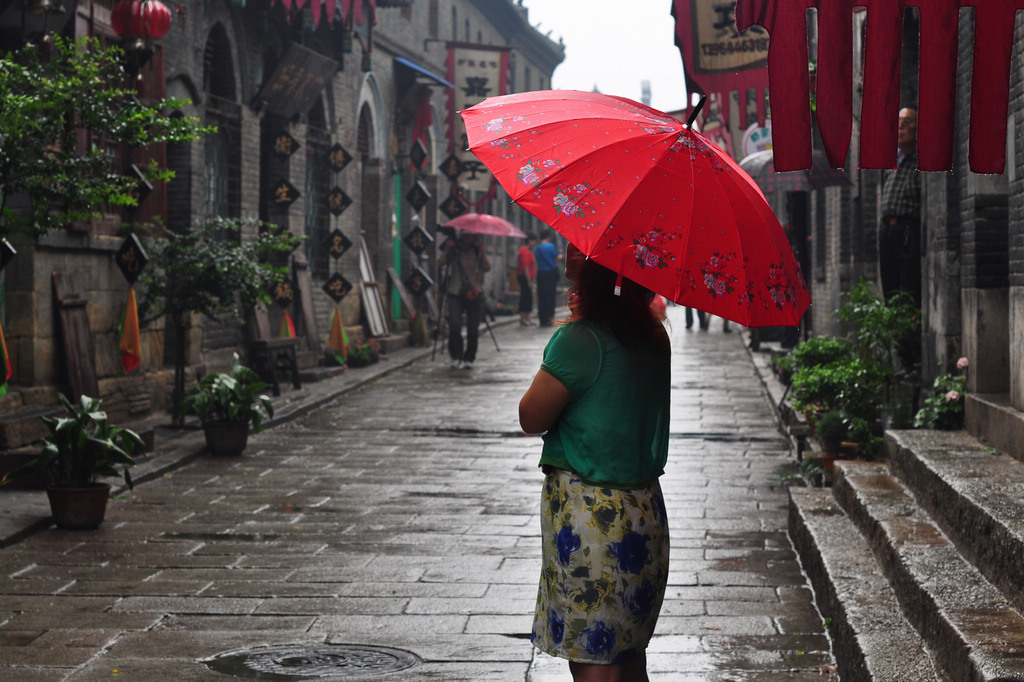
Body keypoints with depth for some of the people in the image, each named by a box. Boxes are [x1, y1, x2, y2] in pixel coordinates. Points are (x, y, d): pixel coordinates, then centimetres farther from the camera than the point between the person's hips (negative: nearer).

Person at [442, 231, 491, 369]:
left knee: (473, 328, 2)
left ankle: (469, 359, 14)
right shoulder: (454, 250, 9)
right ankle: (456, 357, -4)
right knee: (454, 324, -15)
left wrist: (481, 251, -11)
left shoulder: (478, 251, 11)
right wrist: (448, 249, -14)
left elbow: (487, 267, -4)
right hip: (455, 293, -1)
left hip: (474, 294, 1)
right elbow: (443, 262, -5)